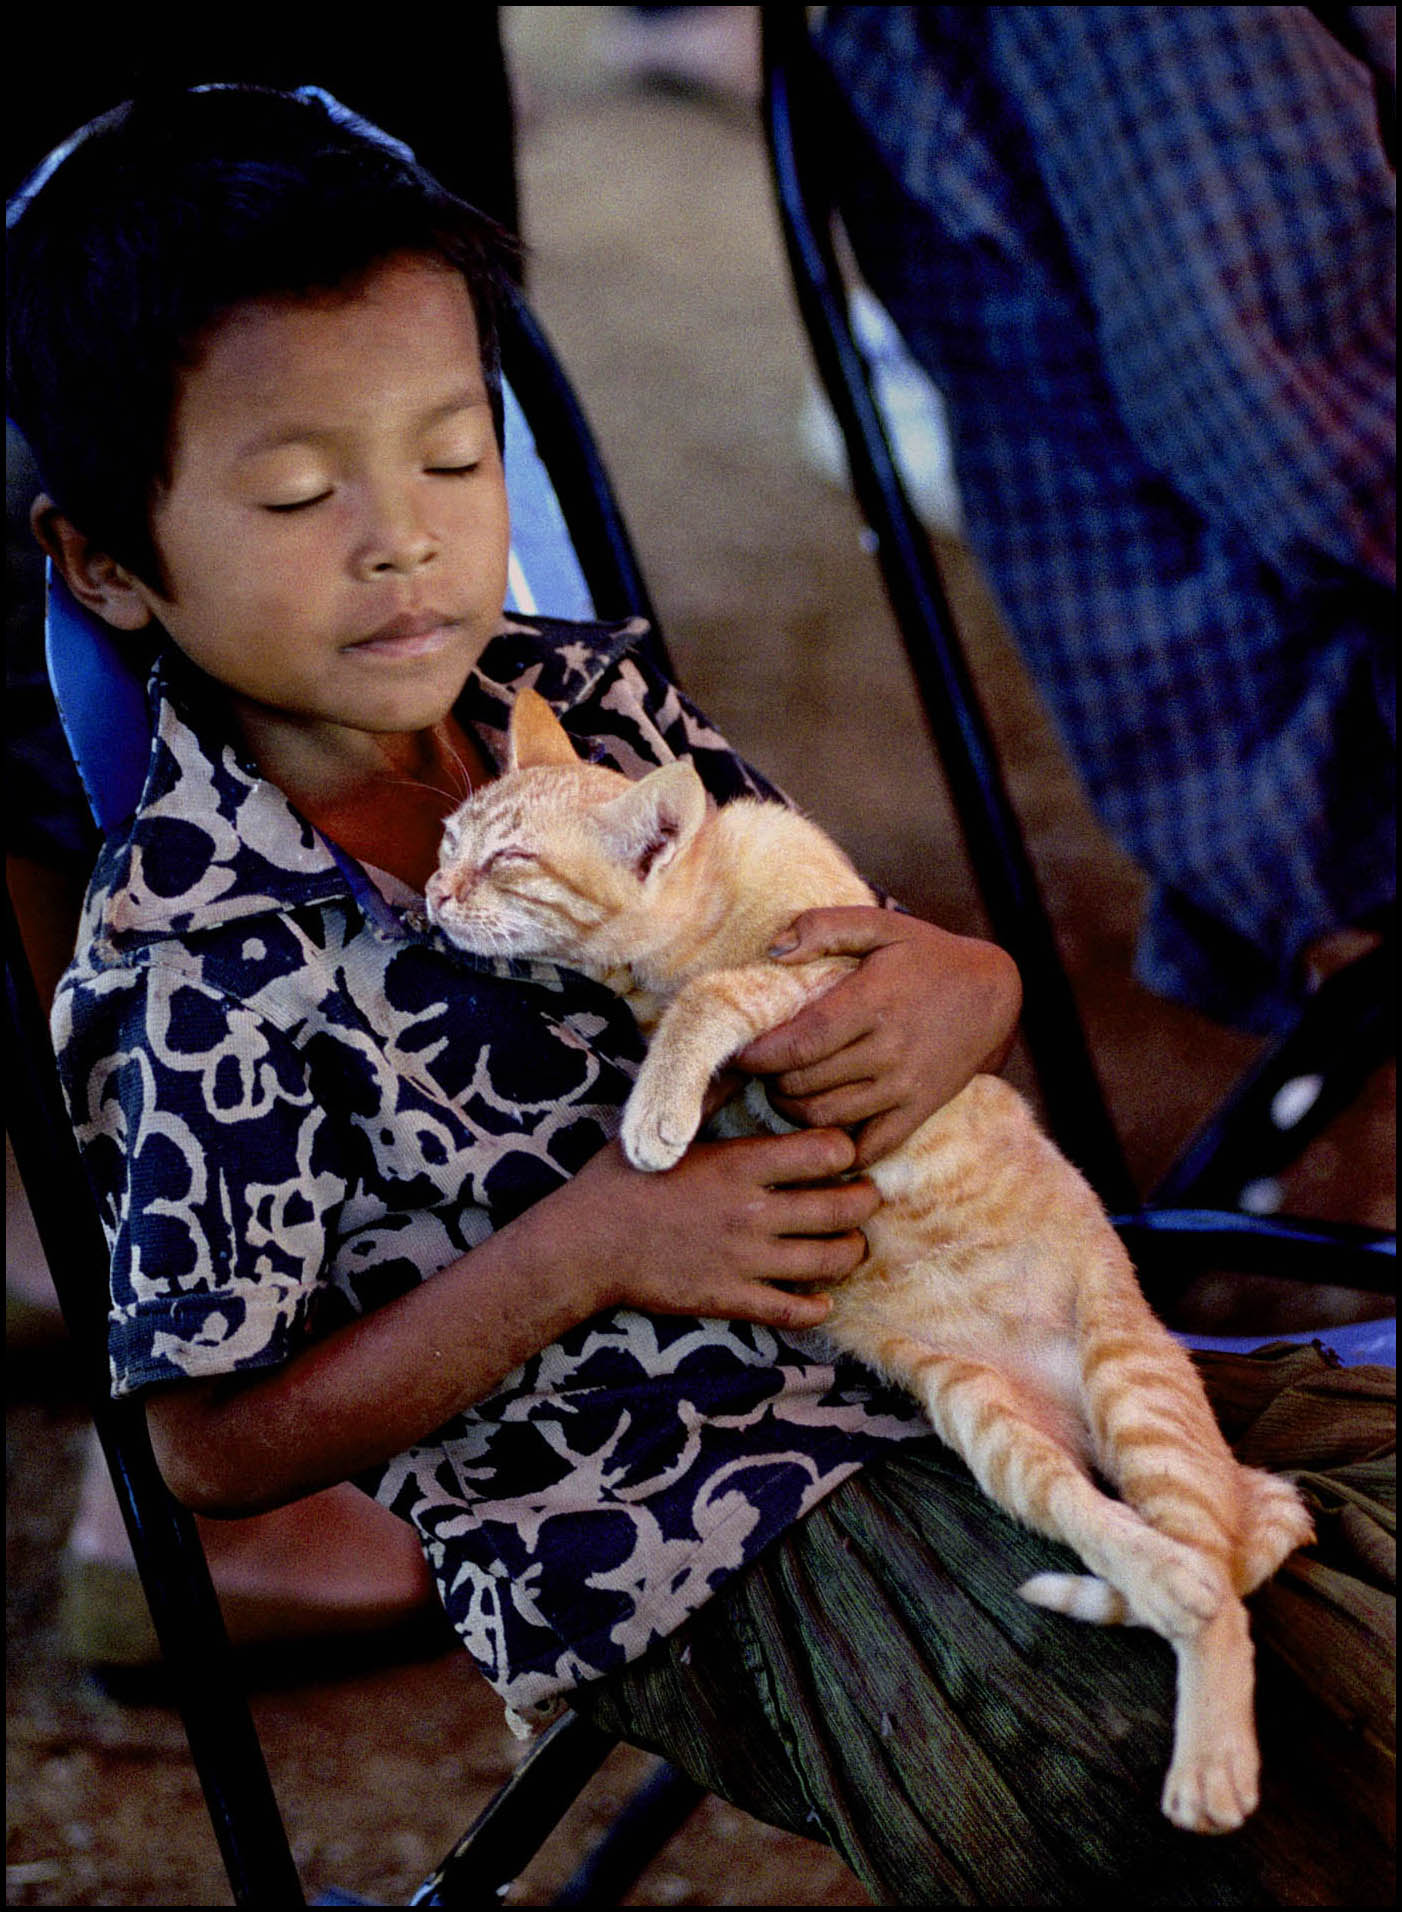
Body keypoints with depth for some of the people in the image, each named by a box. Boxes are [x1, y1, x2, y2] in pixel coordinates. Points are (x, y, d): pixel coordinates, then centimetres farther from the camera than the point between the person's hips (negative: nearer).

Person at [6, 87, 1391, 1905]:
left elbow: (820, 970, 12)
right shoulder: (203, 966, -15)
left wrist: (963, 993, -14)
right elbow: (218, 1442, -11)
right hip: (661, 1526, -6)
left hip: (927, 1333, 6)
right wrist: (583, 1249, -21)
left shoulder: (599, 700, 2)